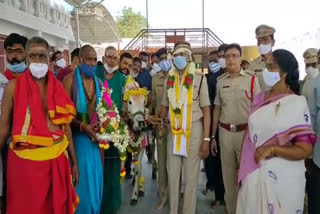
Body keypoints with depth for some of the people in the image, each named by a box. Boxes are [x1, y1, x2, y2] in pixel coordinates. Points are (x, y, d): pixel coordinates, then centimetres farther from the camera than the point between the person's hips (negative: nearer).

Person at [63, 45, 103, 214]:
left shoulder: (98, 82, 7)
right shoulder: (70, 80, -9)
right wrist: (83, 126, -20)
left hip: (95, 136, 5)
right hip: (77, 136, -5)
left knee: (95, 177, 12)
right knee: (81, 179, 5)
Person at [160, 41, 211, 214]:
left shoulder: (199, 78, -5)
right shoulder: (170, 79, 7)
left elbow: (206, 110, -5)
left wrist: (206, 139, -10)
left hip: (193, 130, -3)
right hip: (173, 131, 4)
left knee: (191, 176, 8)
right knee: (172, 174, 12)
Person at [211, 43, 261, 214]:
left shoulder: (251, 79, -5)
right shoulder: (220, 81, 6)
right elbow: (216, 109, 10)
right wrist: (213, 136, 10)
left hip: (245, 131, -3)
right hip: (225, 132, 4)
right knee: (228, 173, 13)